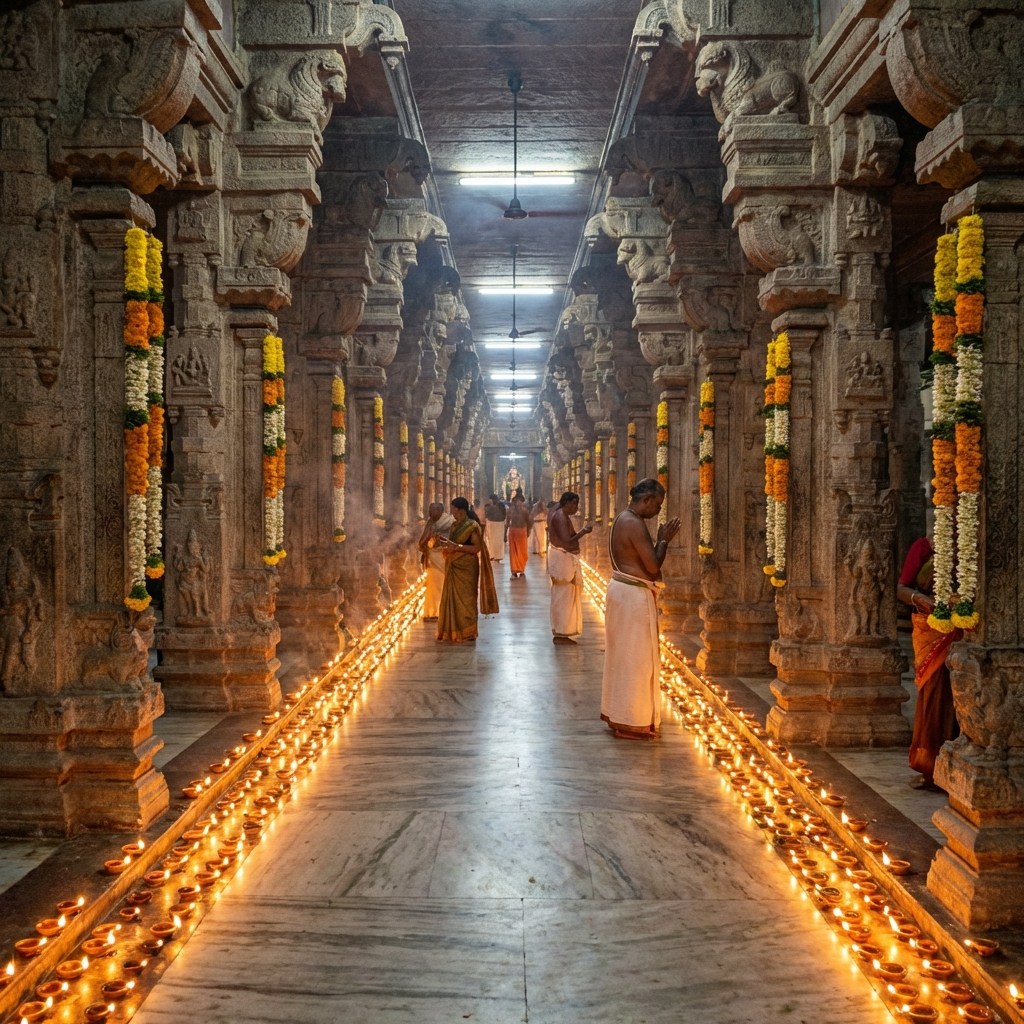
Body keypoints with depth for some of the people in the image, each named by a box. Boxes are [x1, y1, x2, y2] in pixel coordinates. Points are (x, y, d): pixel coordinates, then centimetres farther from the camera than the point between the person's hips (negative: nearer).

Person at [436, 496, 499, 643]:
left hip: (466, 568, -8)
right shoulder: (455, 525, 11)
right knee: (452, 598, 10)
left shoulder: (473, 526, -12)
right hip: (453, 567, 8)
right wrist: (446, 543, -2)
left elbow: (476, 548, -16)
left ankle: (467, 634, 6)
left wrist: (456, 546, -22)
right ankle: (453, 632, 19)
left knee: (465, 599, -2)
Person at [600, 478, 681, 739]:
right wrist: (664, 540, -8)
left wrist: (659, 540, 10)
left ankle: (615, 712, 29)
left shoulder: (622, 519, 12)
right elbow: (653, 566, -20)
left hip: (621, 589, 11)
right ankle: (630, 721, 6)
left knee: (621, 653, 18)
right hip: (634, 595, -11)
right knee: (636, 658, -2)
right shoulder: (635, 524, -20)